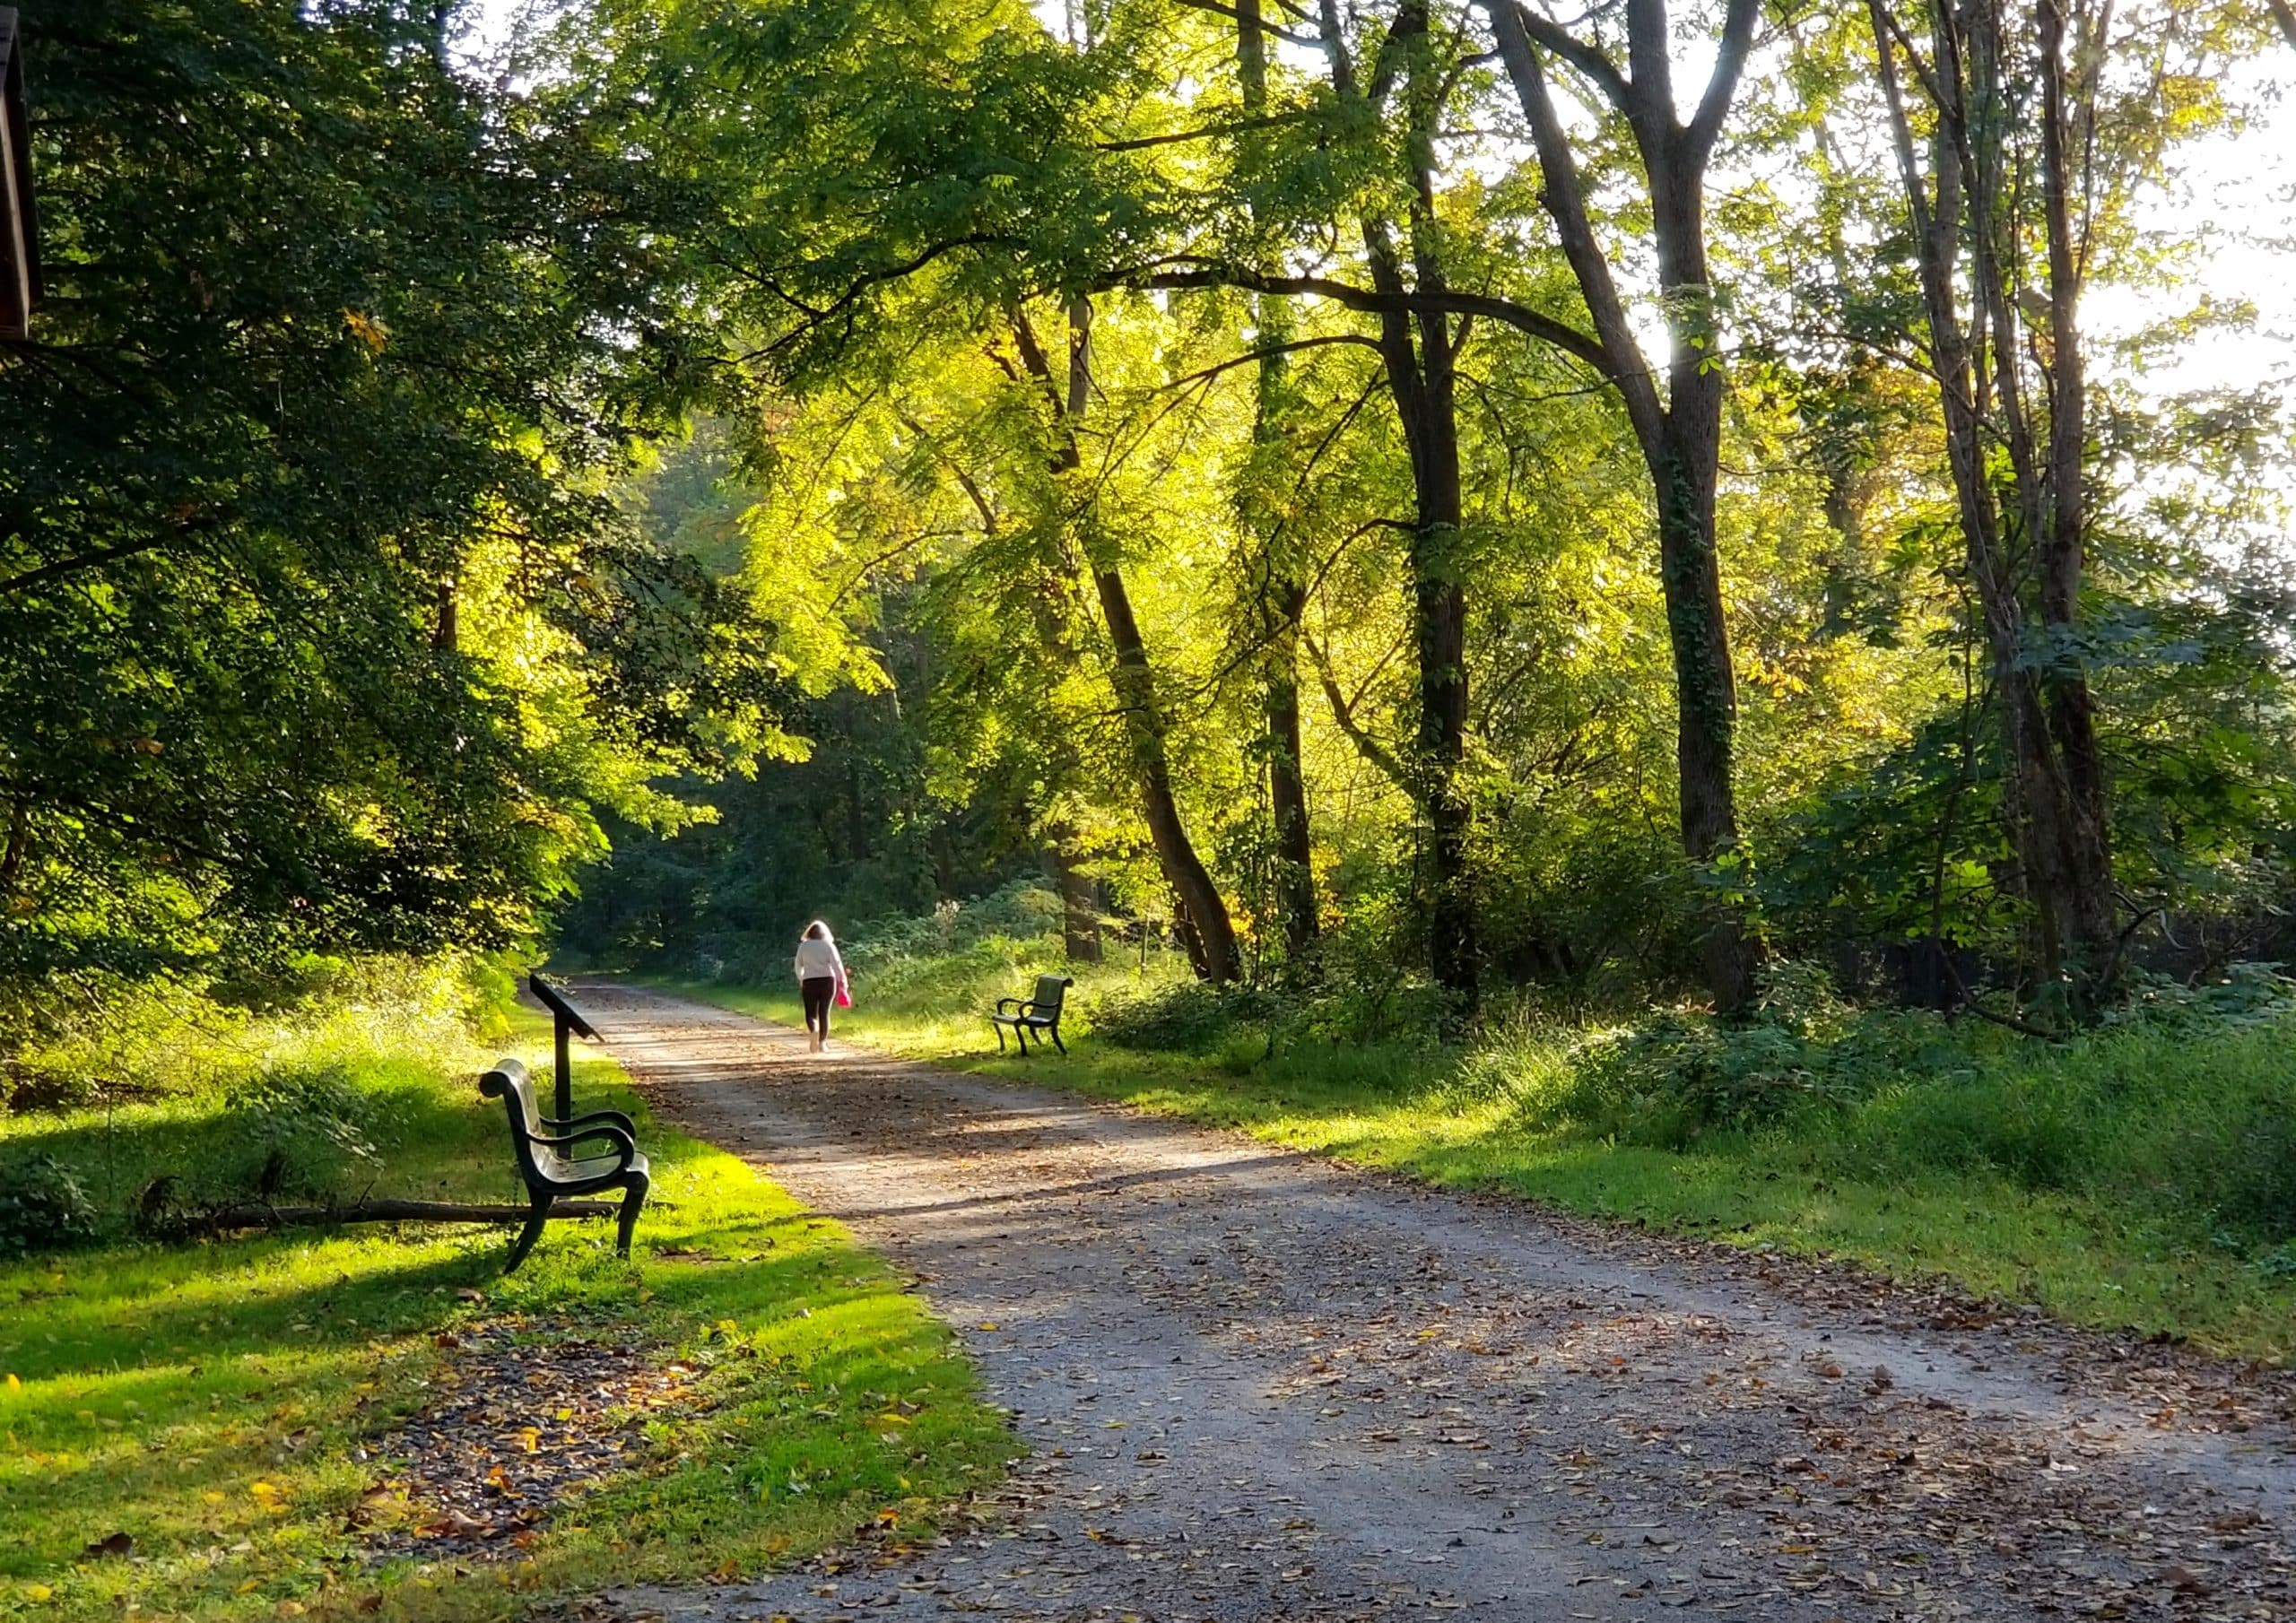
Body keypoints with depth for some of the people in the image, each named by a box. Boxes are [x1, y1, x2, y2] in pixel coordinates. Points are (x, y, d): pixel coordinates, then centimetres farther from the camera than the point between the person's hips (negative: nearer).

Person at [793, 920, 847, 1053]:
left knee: (811, 1013, 1)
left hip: (809, 982, 0)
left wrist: (801, 980, 30)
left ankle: (813, 1031, -30)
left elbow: (798, 966, 13)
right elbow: (836, 963, -8)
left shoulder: (803, 946, 5)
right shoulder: (828, 945, 2)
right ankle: (822, 1042, 12)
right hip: (827, 981, 0)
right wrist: (842, 981, -8)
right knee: (824, 1013, 11)